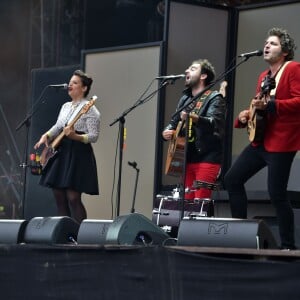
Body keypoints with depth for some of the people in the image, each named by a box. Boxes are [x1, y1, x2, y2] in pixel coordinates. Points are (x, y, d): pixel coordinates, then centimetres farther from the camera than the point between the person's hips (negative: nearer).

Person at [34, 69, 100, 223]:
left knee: (73, 197, -13)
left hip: (79, 154, -8)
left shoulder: (90, 109, -9)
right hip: (61, 153, 8)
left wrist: (75, 136, -27)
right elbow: (58, 126, 21)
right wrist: (46, 135, 2)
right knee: (59, 195, 7)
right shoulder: (65, 106, 16)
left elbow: (94, 136, -13)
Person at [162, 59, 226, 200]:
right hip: (187, 158, 7)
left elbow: (214, 123, -24)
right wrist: (167, 131, -2)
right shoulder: (185, 99, 17)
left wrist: (194, 118, -43)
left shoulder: (214, 98, -6)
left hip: (207, 158, -7)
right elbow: (174, 122, 22)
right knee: (187, 201, 6)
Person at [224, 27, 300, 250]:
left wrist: (269, 104, -26)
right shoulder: (264, 76, 18)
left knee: (277, 194, -11)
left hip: (281, 141, -9)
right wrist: (246, 116, 6)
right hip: (261, 140, 9)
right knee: (232, 179, 8)